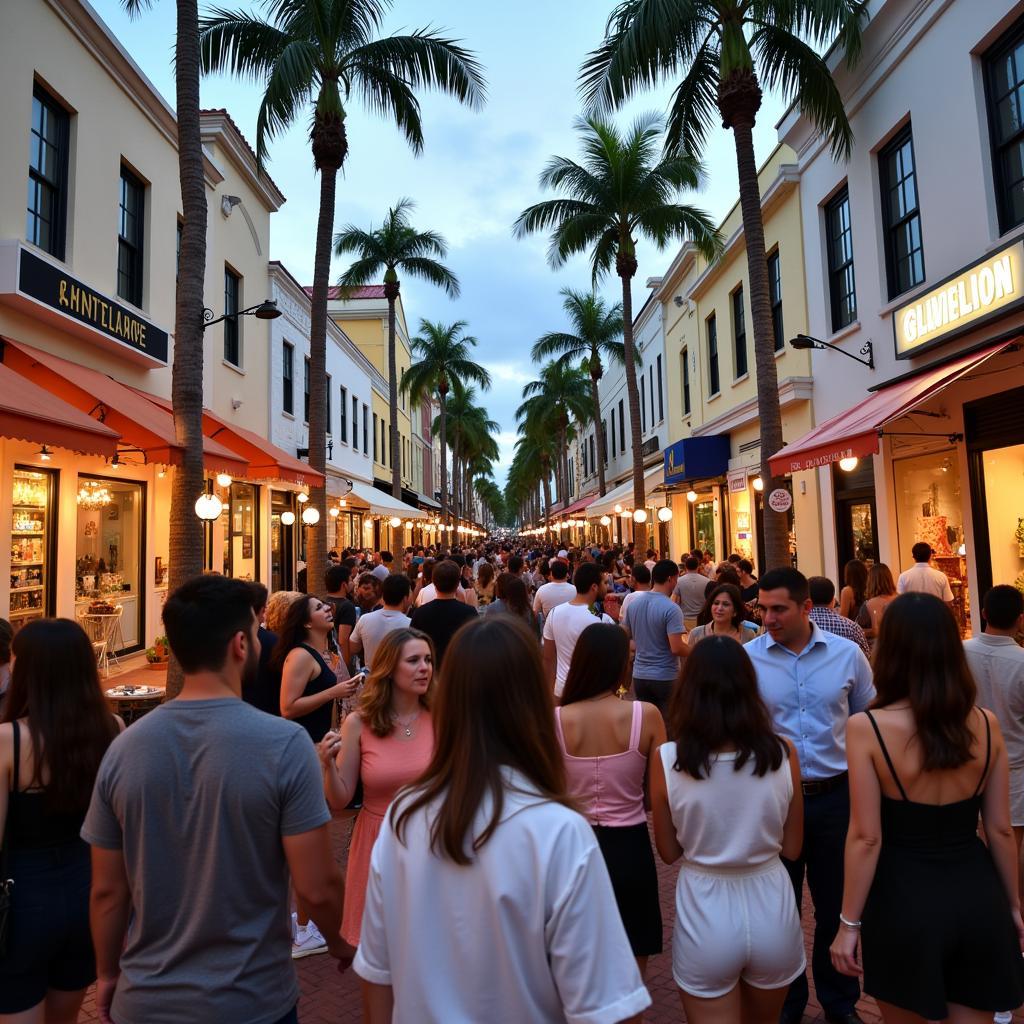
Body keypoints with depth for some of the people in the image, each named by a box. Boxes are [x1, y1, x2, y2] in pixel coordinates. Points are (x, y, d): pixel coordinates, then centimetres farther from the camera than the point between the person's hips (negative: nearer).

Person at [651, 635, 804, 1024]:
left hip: (704, 916, -3)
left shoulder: (668, 759, -18)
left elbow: (669, 851, -3)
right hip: (770, 910, 3)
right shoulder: (782, 754, -13)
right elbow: (792, 848, 0)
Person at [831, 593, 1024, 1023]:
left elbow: (866, 837, -15)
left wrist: (849, 923, -4)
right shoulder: (986, 725, -6)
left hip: (905, 899, -3)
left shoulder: (866, 728, -19)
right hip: (978, 896, 3)